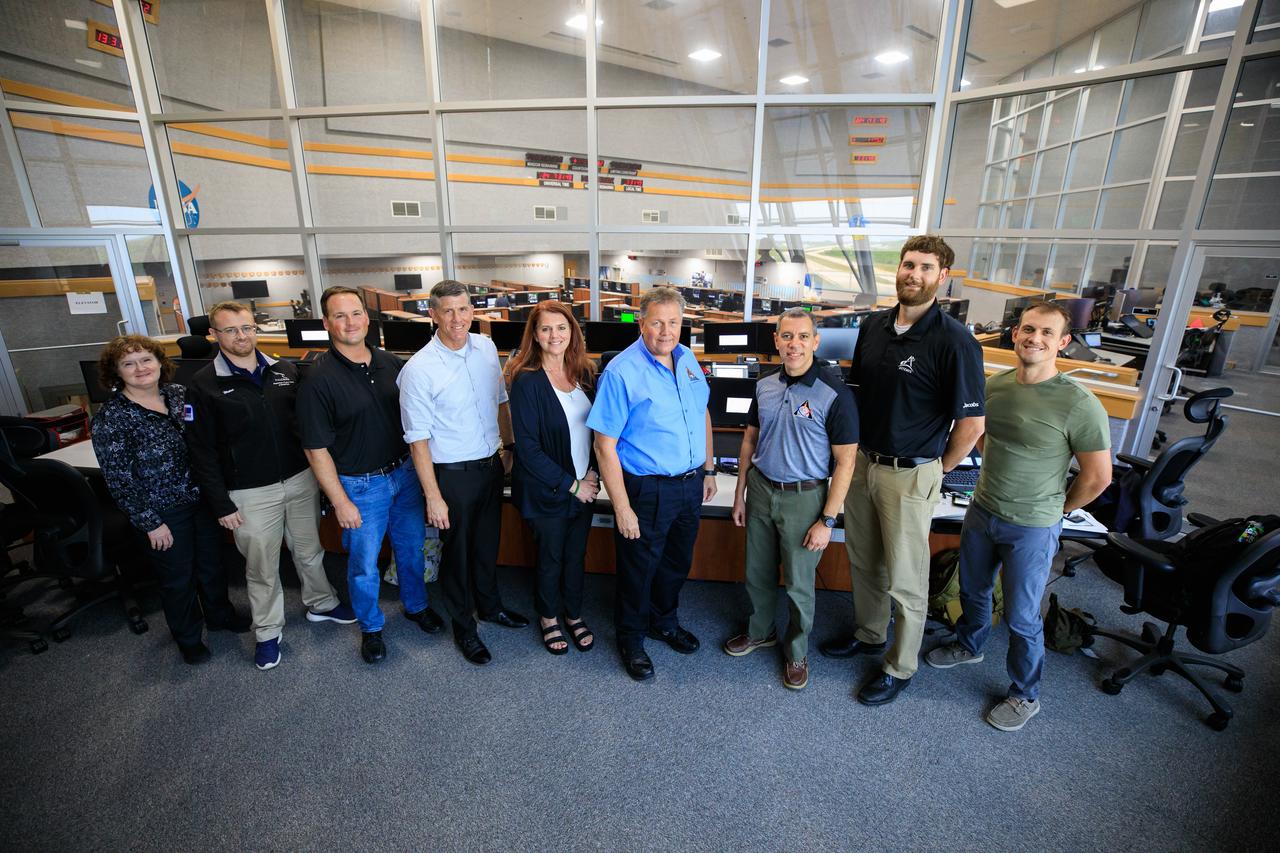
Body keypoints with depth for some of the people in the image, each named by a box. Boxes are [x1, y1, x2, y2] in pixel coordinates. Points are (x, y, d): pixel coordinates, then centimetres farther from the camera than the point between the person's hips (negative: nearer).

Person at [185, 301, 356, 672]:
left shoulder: (285, 371, 3)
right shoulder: (204, 384, -6)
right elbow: (201, 451, -6)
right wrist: (221, 505, -7)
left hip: (301, 480, 3)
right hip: (251, 493, -3)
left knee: (310, 551, 19)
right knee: (262, 568, 11)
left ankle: (321, 604, 40)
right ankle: (268, 631, 30)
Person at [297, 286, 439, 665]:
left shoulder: (390, 363, -1)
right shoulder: (319, 378, -15)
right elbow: (316, 449, -13)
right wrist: (341, 502, -13)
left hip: (404, 473, 5)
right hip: (359, 485, -4)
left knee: (412, 548, 20)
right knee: (364, 565, 12)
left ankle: (416, 605, 43)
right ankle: (371, 627, 36)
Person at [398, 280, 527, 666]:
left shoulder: (486, 347, -2)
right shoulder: (419, 369, -18)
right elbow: (418, 439, -15)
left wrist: (508, 446, 13)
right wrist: (433, 496, -15)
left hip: (491, 464, 5)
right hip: (453, 474, -5)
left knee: (488, 542, 22)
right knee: (457, 551, 13)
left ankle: (490, 605, 46)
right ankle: (463, 627, 34)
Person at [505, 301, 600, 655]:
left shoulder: (583, 372, 0)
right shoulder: (527, 381, -17)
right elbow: (528, 448, -19)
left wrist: (592, 473, -4)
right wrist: (571, 484, -16)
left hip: (583, 486, 5)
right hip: (546, 489, -5)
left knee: (576, 554, 18)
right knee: (551, 557, 15)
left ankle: (574, 614, 42)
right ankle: (549, 617, 41)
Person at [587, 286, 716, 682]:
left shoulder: (688, 359, 2)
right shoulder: (621, 372, -19)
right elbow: (605, 446, -19)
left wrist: (708, 470, 14)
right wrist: (622, 508, -18)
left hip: (691, 483, 6)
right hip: (647, 490, -6)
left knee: (677, 562, 24)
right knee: (639, 568, 13)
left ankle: (665, 622, 50)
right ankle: (631, 638, 39)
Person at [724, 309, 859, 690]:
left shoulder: (835, 393, -16)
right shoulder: (765, 386, 0)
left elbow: (845, 462, -14)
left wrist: (827, 520, -15)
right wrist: (739, 494, 10)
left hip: (804, 497, -4)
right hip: (760, 489, 5)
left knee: (798, 584, 10)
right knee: (758, 573, 19)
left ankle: (797, 651, 35)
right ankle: (760, 631, 44)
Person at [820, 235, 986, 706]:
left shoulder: (955, 341, -16)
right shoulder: (874, 325, 3)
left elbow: (971, 424, -13)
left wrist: (935, 469, -3)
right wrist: (853, 450, 10)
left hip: (909, 476, -6)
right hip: (861, 463, 6)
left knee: (905, 578, 9)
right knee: (863, 561, 21)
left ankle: (900, 666, 29)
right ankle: (868, 634, 44)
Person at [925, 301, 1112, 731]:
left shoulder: (1080, 405, -21)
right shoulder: (994, 385, -4)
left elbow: (1097, 477, -12)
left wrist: (1056, 509, -1)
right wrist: (1000, 475, 11)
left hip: (1032, 529, -5)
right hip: (981, 511, 5)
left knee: (1021, 616, 10)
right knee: (972, 590, 24)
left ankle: (1025, 695, 34)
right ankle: (969, 646, 52)